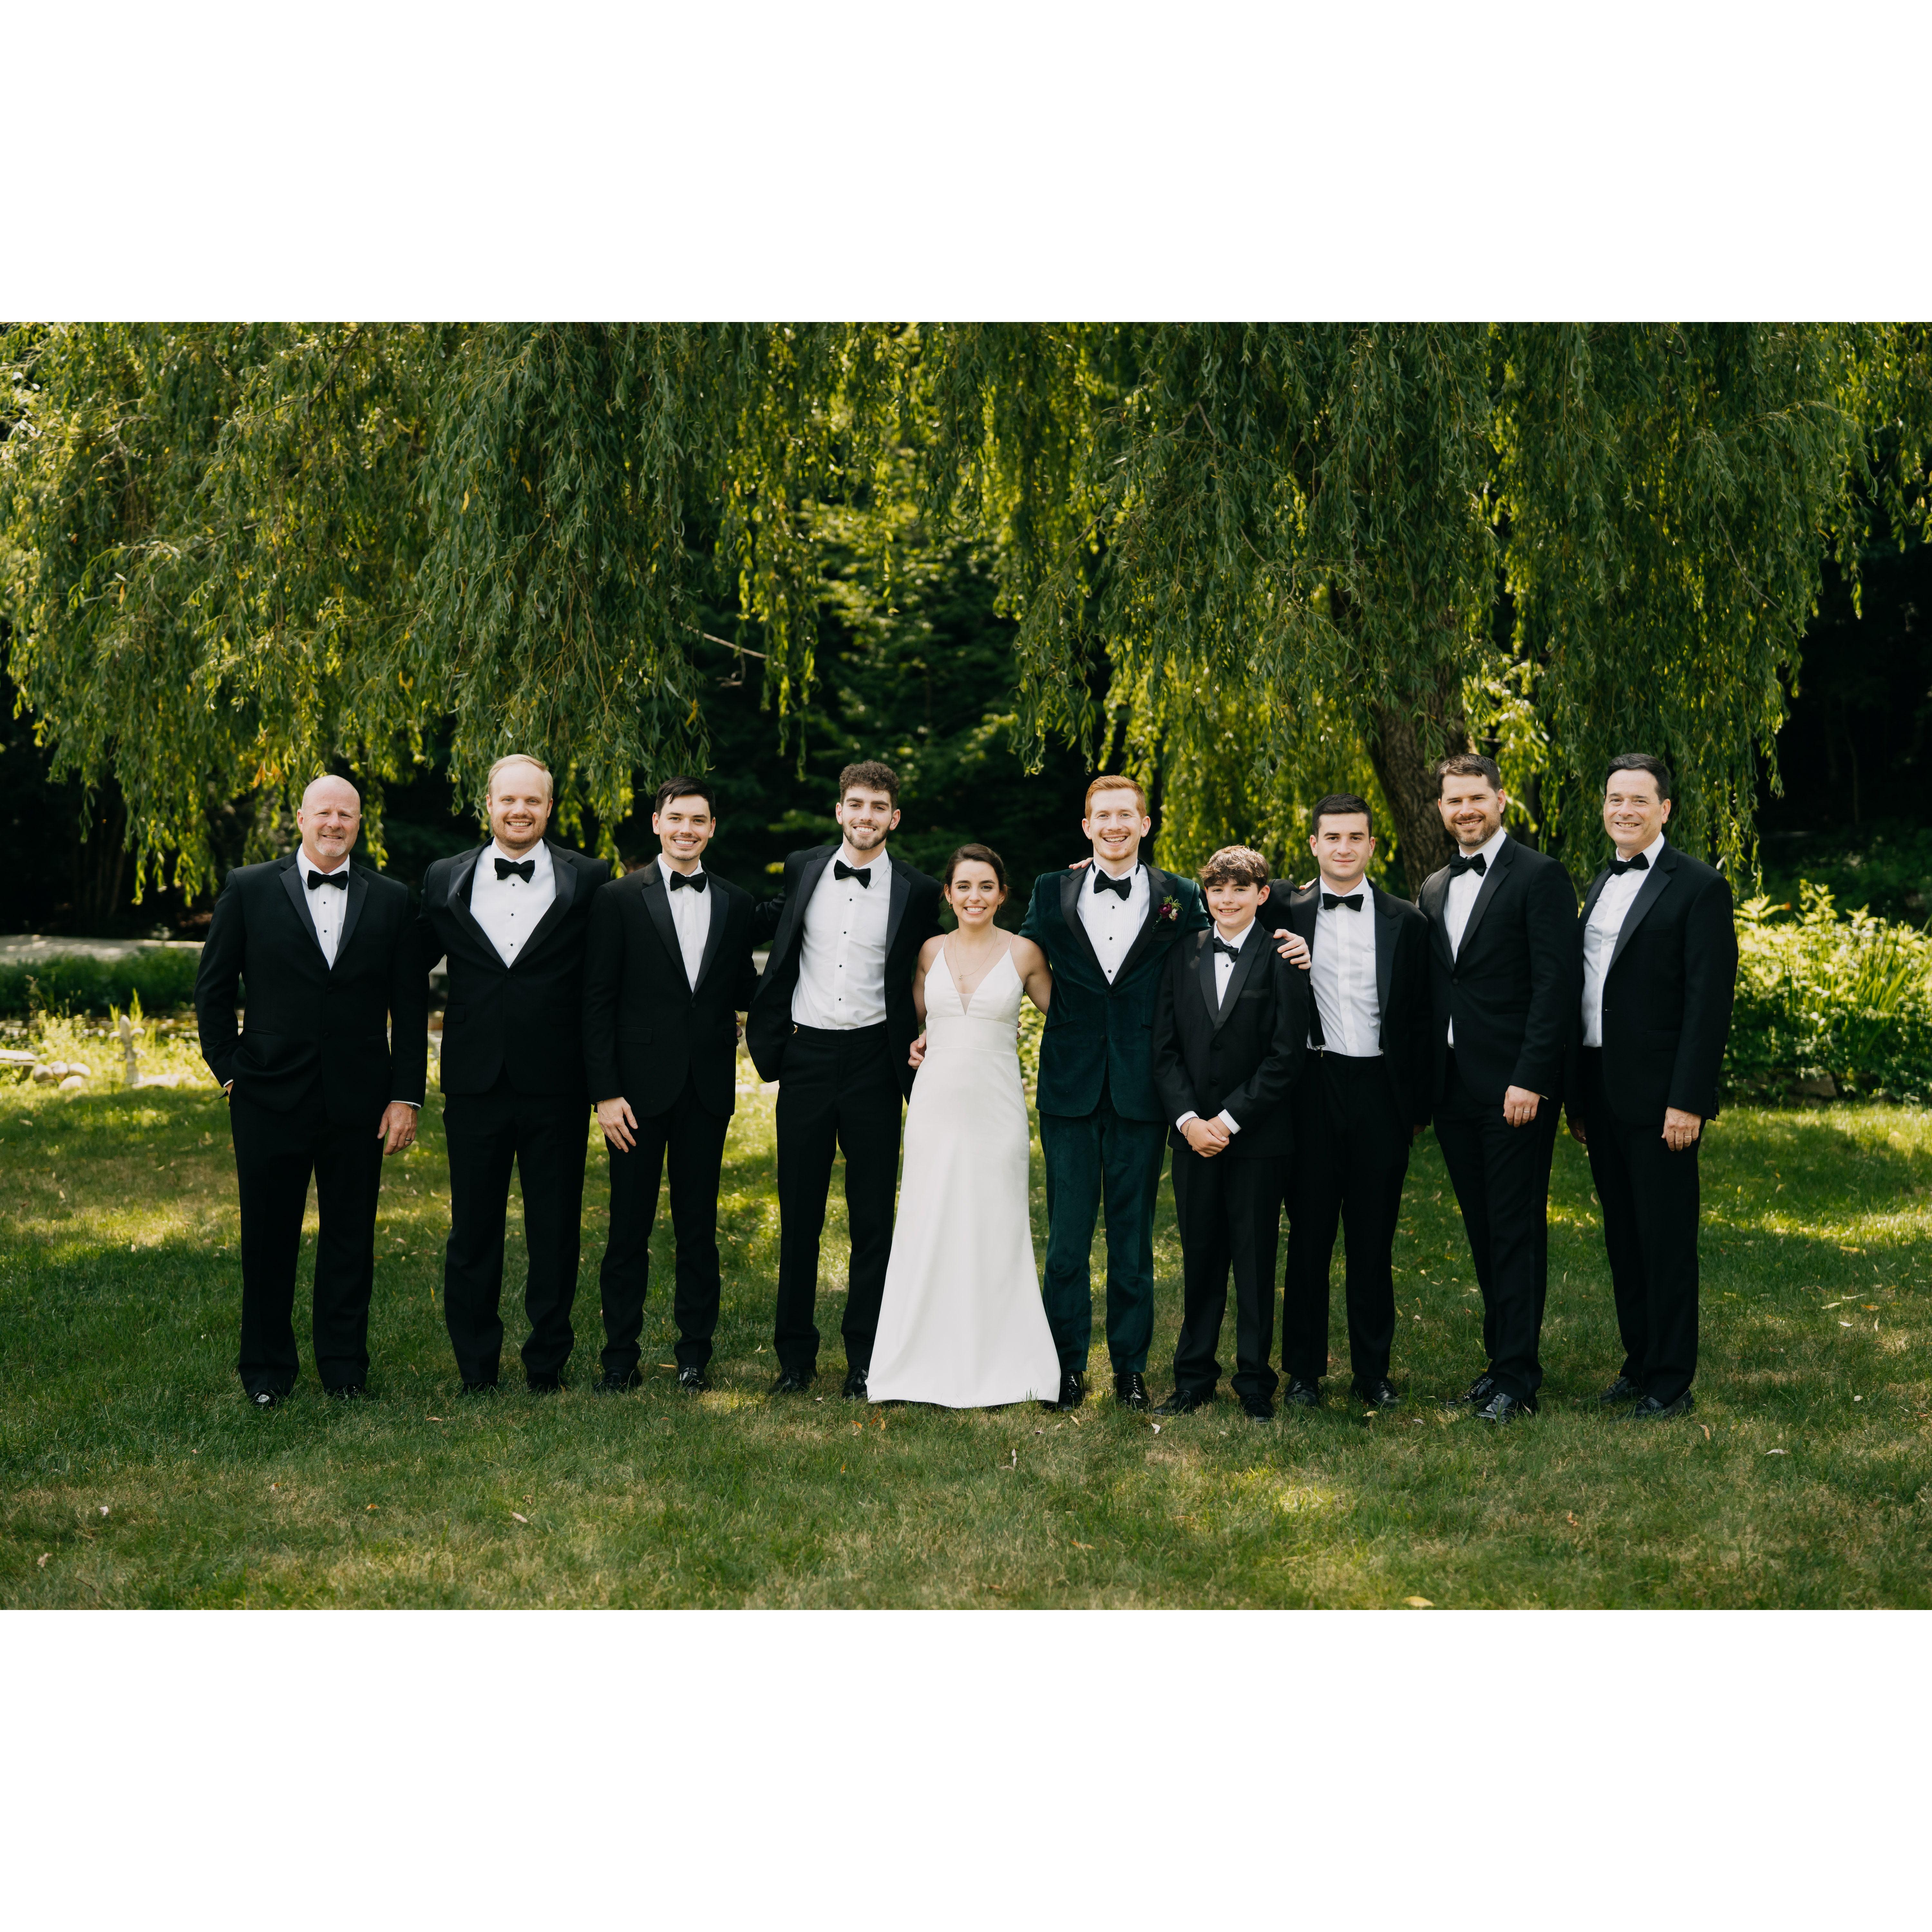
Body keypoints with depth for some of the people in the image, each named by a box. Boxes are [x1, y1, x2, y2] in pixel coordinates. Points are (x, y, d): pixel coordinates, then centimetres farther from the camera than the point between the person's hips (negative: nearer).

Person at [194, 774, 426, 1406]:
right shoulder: (248, 890, 3)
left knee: (351, 1238, 7)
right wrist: (229, 1071, 1)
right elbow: (212, 988, 7)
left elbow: (411, 1005, 6)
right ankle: (266, 1372, 19)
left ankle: (345, 1371, 19)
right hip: (271, 1095, -1)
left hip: (359, 1101, 1)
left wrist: (406, 1095, 0)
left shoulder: (391, 900, 6)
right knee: (268, 1238, 6)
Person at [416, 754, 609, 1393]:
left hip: (556, 1087, -1)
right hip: (475, 1083, 2)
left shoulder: (588, 881, 0)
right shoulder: (445, 879, 6)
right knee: (473, 1230, 9)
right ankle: (476, 1367, 20)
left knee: (555, 1231, 7)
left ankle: (547, 1362, 21)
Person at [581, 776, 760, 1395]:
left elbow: (742, 994, 13)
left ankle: (695, 1356, 19)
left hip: (708, 1088, 3)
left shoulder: (735, 904, 9)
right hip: (640, 1086, -3)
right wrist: (605, 1092, -9)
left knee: (699, 1229, 9)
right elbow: (597, 1001, -3)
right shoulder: (619, 899, -1)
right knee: (629, 1229, 3)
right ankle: (620, 1359, 13)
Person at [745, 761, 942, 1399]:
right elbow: (777, 934, 19)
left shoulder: (917, 891, 0)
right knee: (799, 1211, 6)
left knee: (873, 1215, 4)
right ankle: (795, 1355, 15)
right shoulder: (803, 869, 6)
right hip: (806, 1057, 2)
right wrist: (770, 1036, 12)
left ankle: (864, 1357, 13)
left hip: (872, 1060, -2)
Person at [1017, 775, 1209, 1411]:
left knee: (1133, 1235, 8)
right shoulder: (1052, 892, 5)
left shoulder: (1180, 898, 2)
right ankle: (1068, 1364, 15)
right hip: (1070, 1088, 1)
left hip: (1140, 1090, 0)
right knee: (1067, 1234, 4)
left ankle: (1131, 1365, 18)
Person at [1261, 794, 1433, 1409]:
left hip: (1380, 1091, 1)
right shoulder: (1287, 913, 5)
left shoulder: (1406, 923, 7)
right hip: (1312, 1089, -1)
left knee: (1374, 1238, 6)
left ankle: (1373, 1371, 15)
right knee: (1309, 1234, 4)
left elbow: (1419, 1022, 8)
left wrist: (1418, 1106, 4)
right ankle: (1303, 1370, 13)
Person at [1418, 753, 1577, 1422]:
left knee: (1517, 1231, -3)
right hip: (1454, 1090, 7)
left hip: (1515, 1089, -7)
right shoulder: (1434, 889, 16)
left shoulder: (1539, 877, -6)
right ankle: (1503, 1357, 20)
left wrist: (1529, 1079, -18)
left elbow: (1555, 984, -13)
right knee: (1482, 1230, 11)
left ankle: (1518, 1376, 2)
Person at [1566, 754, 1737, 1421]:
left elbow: (1709, 1002, -13)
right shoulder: (1600, 885, 15)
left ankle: (1671, 1384, 8)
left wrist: (1687, 1102, -18)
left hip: (1658, 1098, -7)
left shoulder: (1698, 887, -8)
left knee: (1667, 1239, 0)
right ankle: (1639, 1363, 25)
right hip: (1602, 1096, 7)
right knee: (1623, 1238, 14)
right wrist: (1578, 1096, 14)